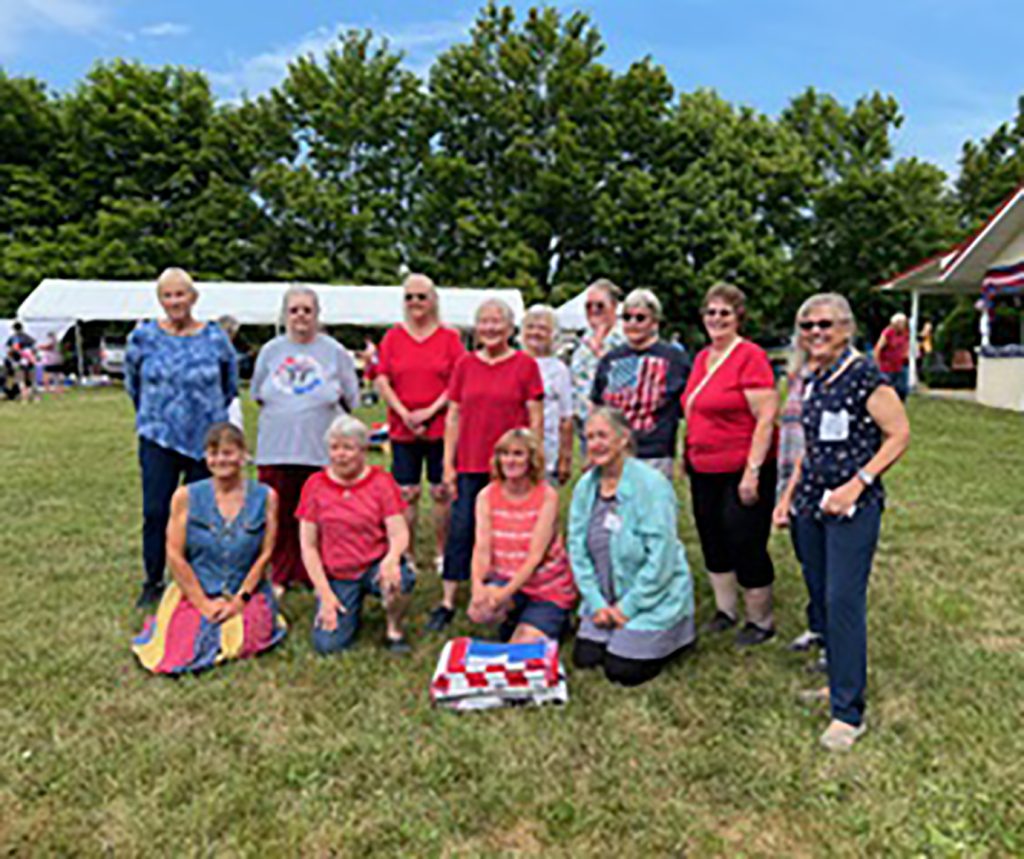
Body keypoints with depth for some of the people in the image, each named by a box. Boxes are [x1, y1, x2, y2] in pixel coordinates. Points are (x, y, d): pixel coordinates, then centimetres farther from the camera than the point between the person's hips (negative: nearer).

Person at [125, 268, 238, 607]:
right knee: (155, 511, -1)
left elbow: (230, 386, 13)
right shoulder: (143, 337, 1)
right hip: (158, 439, 0)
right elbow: (133, 384, 15)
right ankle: (153, 582, 14)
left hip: (206, 439, 0)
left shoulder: (215, 338, 0)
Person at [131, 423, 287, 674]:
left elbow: (265, 553, -1)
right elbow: (174, 555, -3)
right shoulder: (185, 497, -3)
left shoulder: (265, 497, -1)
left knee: (240, 643, -22)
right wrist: (203, 603, -7)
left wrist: (240, 599, -7)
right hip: (195, 593, 1)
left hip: (247, 594, 0)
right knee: (182, 652, -16)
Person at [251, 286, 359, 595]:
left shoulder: (335, 352, 3)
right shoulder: (270, 351, 9)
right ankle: (281, 577, 23)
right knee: (280, 517, 7)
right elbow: (257, 395, 18)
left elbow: (350, 400, 8)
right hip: (276, 450, 2)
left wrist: (319, 414, 3)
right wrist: (282, 415, 8)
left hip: (321, 451, -2)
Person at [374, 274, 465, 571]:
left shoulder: (449, 337, 2)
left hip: (441, 428, -1)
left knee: (441, 491, 5)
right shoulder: (393, 338, 7)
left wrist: (430, 411, -12)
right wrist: (405, 414, -9)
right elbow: (381, 381, 2)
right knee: (406, 494, 5)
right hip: (402, 429, 1)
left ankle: (442, 554, 20)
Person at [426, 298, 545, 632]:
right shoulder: (465, 364, 7)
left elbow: (536, 418, 0)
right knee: (461, 529, 4)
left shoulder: (525, 364, 0)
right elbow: (453, 416, 8)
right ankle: (447, 603, 13)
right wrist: (448, 464, 4)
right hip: (470, 465, 2)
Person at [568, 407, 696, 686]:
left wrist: (628, 607, -17)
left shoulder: (651, 485, -19)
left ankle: (675, 635, 17)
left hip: (654, 598, -6)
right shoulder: (585, 486, 0)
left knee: (621, 671, -9)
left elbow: (661, 556, -21)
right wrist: (596, 602, -7)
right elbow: (577, 547, 1)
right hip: (606, 598, 6)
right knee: (584, 659, -2)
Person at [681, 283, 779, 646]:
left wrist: (752, 472, -20)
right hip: (704, 470, 7)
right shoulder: (701, 358, 10)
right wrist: (687, 455, 17)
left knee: (746, 545, 2)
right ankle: (725, 609, 34)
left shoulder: (750, 357, -13)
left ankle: (761, 622, 21)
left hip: (741, 471, -7)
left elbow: (766, 418, -17)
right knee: (712, 541, 16)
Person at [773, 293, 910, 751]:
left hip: (852, 507, -7)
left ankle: (848, 712, 3)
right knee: (821, 597, 13)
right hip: (810, 506, 7)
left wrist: (857, 485, -17)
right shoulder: (811, 380, 12)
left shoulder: (864, 375, -10)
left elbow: (899, 434, -10)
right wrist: (788, 495, 14)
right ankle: (840, 681, 30)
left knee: (844, 601, -7)